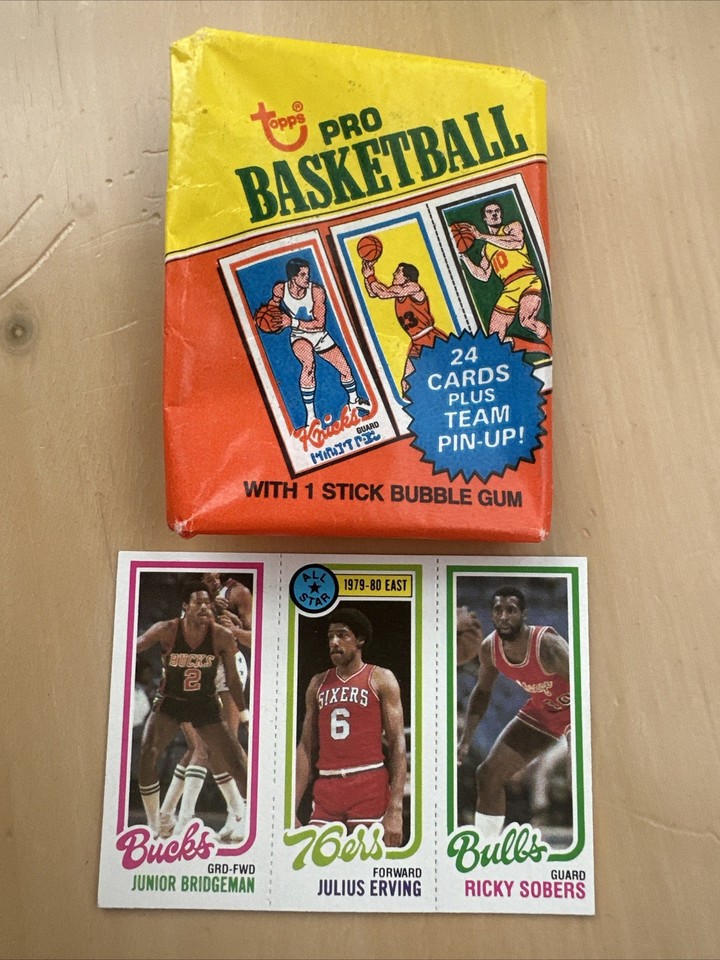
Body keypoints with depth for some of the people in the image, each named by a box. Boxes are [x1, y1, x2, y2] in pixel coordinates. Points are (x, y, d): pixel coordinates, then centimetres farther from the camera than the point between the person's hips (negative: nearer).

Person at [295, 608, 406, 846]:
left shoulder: (380, 679, 0)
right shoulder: (318, 684, 12)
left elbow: (397, 744, -5)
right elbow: (306, 748, 12)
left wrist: (395, 809, -14)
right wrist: (291, 810, 6)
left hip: (369, 787, -4)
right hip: (325, 790, 4)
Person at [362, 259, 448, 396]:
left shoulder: (413, 287, -14)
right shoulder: (398, 289, 9)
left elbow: (383, 293, -21)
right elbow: (373, 292, 16)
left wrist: (370, 276, -10)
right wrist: (367, 274, 2)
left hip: (433, 339, -8)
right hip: (417, 343, 8)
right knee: (407, 382, 5)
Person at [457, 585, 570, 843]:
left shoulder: (547, 645, -34)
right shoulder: (489, 648, -15)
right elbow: (482, 691, 3)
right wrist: (466, 739, -3)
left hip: (573, 709, -5)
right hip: (541, 711, 6)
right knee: (488, 775, 4)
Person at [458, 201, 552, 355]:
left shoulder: (513, 227, 11)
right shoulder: (486, 249, 25)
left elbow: (517, 243, -11)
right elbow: (483, 276, 23)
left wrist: (482, 236, -7)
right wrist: (464, 257, 15)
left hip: (528, 281, -6)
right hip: (509, 290, 6)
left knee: (526, 320, -36)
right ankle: (543, 348, 7)